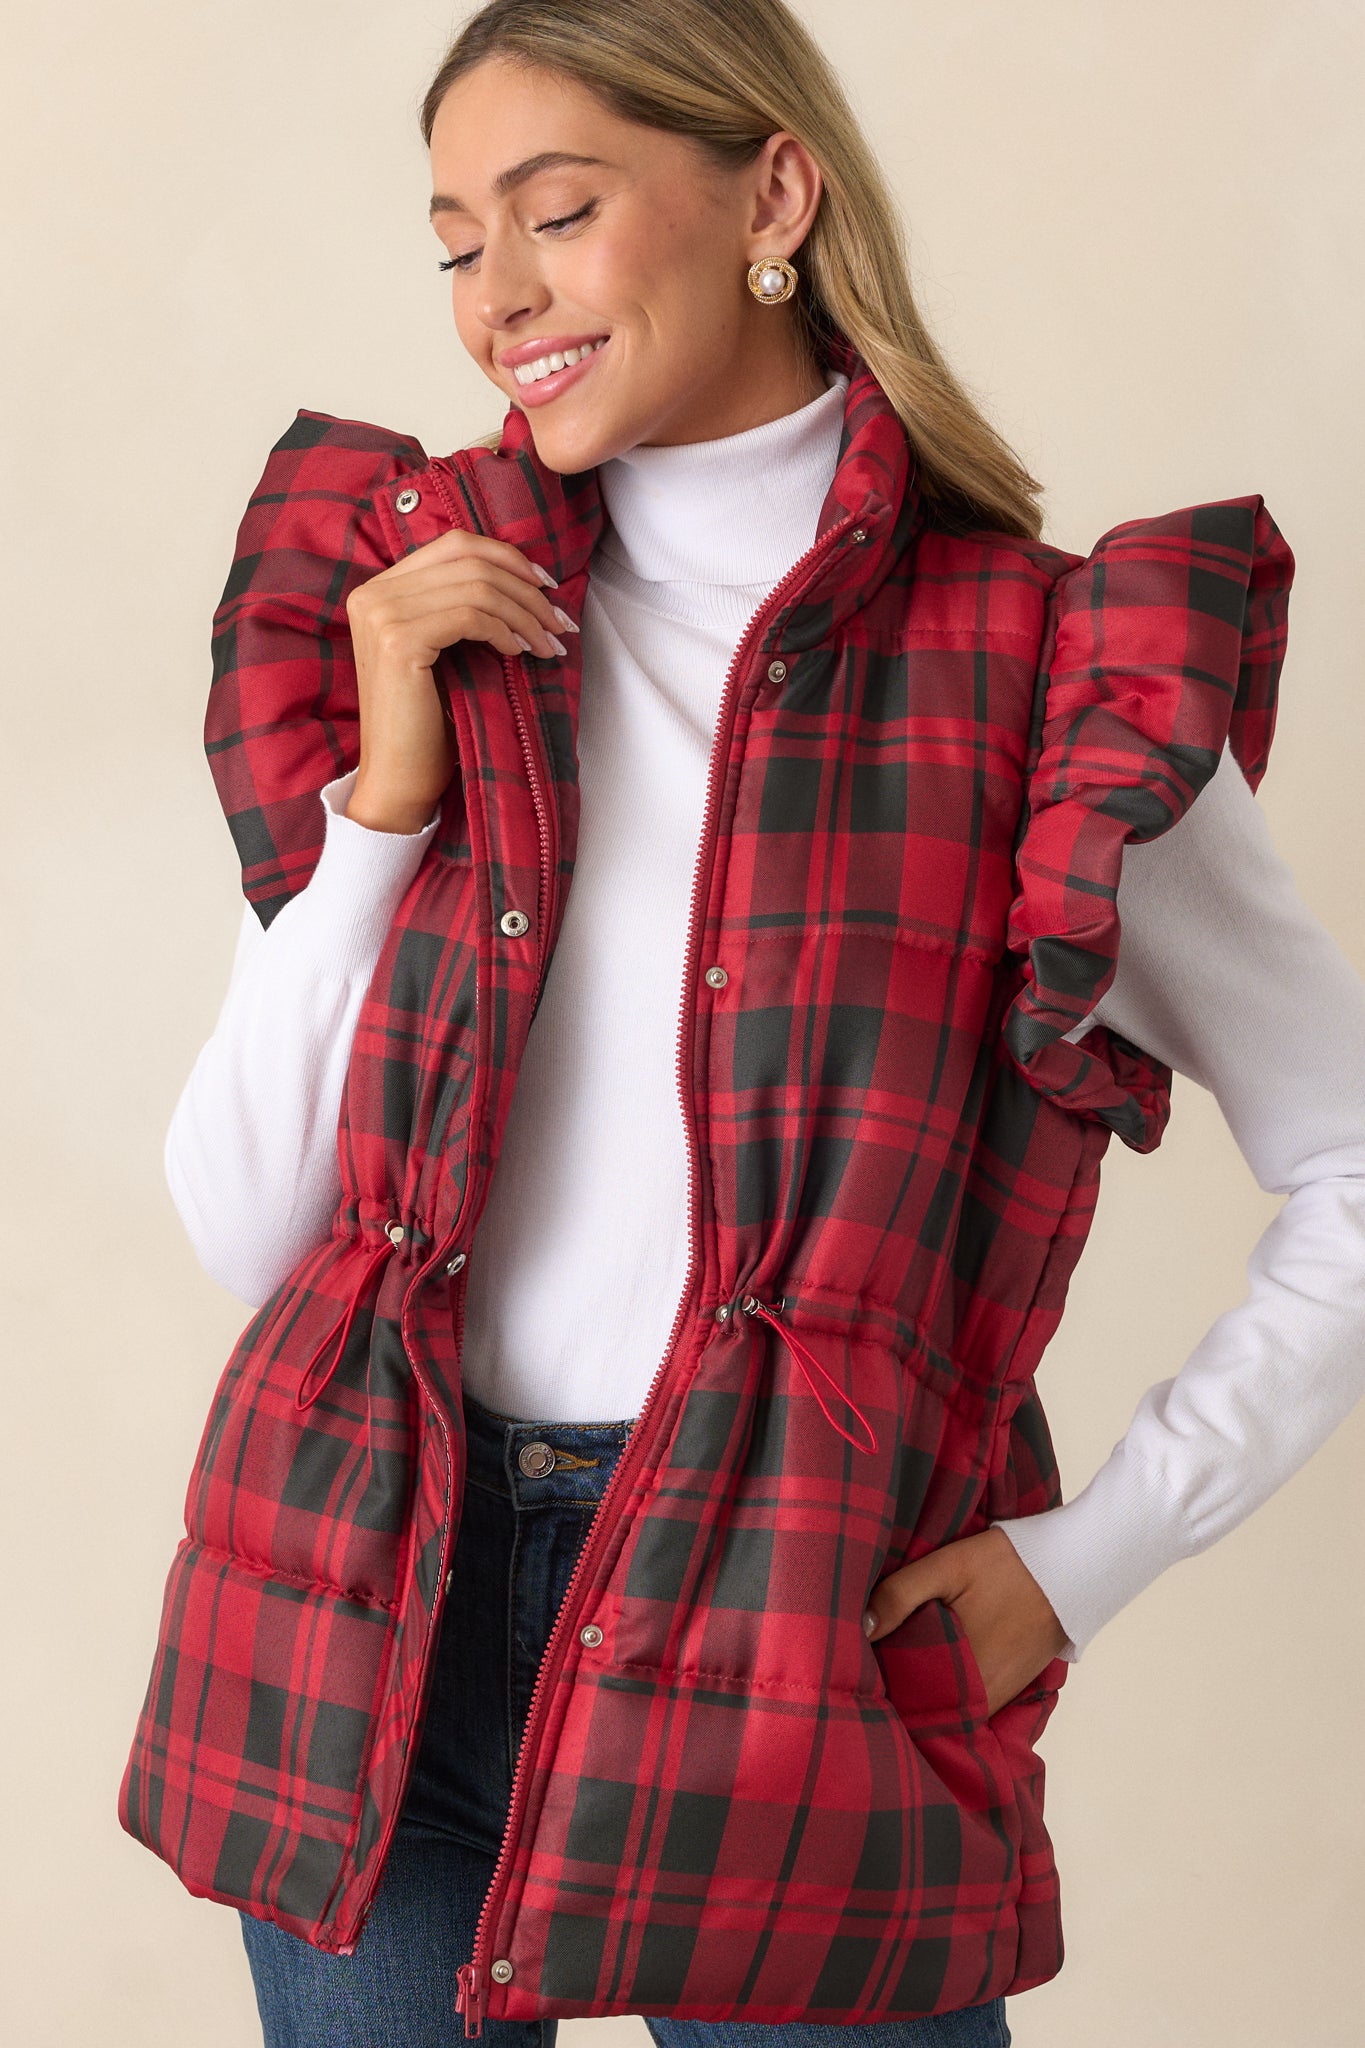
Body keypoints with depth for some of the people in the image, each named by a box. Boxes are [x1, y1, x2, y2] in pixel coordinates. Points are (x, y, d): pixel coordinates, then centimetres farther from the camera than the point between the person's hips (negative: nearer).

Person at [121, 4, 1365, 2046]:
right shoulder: (451, 621, 5)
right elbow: (248, 1230, 1)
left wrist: (1092, 1553, -5)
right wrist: (384, 797, -9)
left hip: (796, 1644, -3)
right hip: (387, 1629, 3)